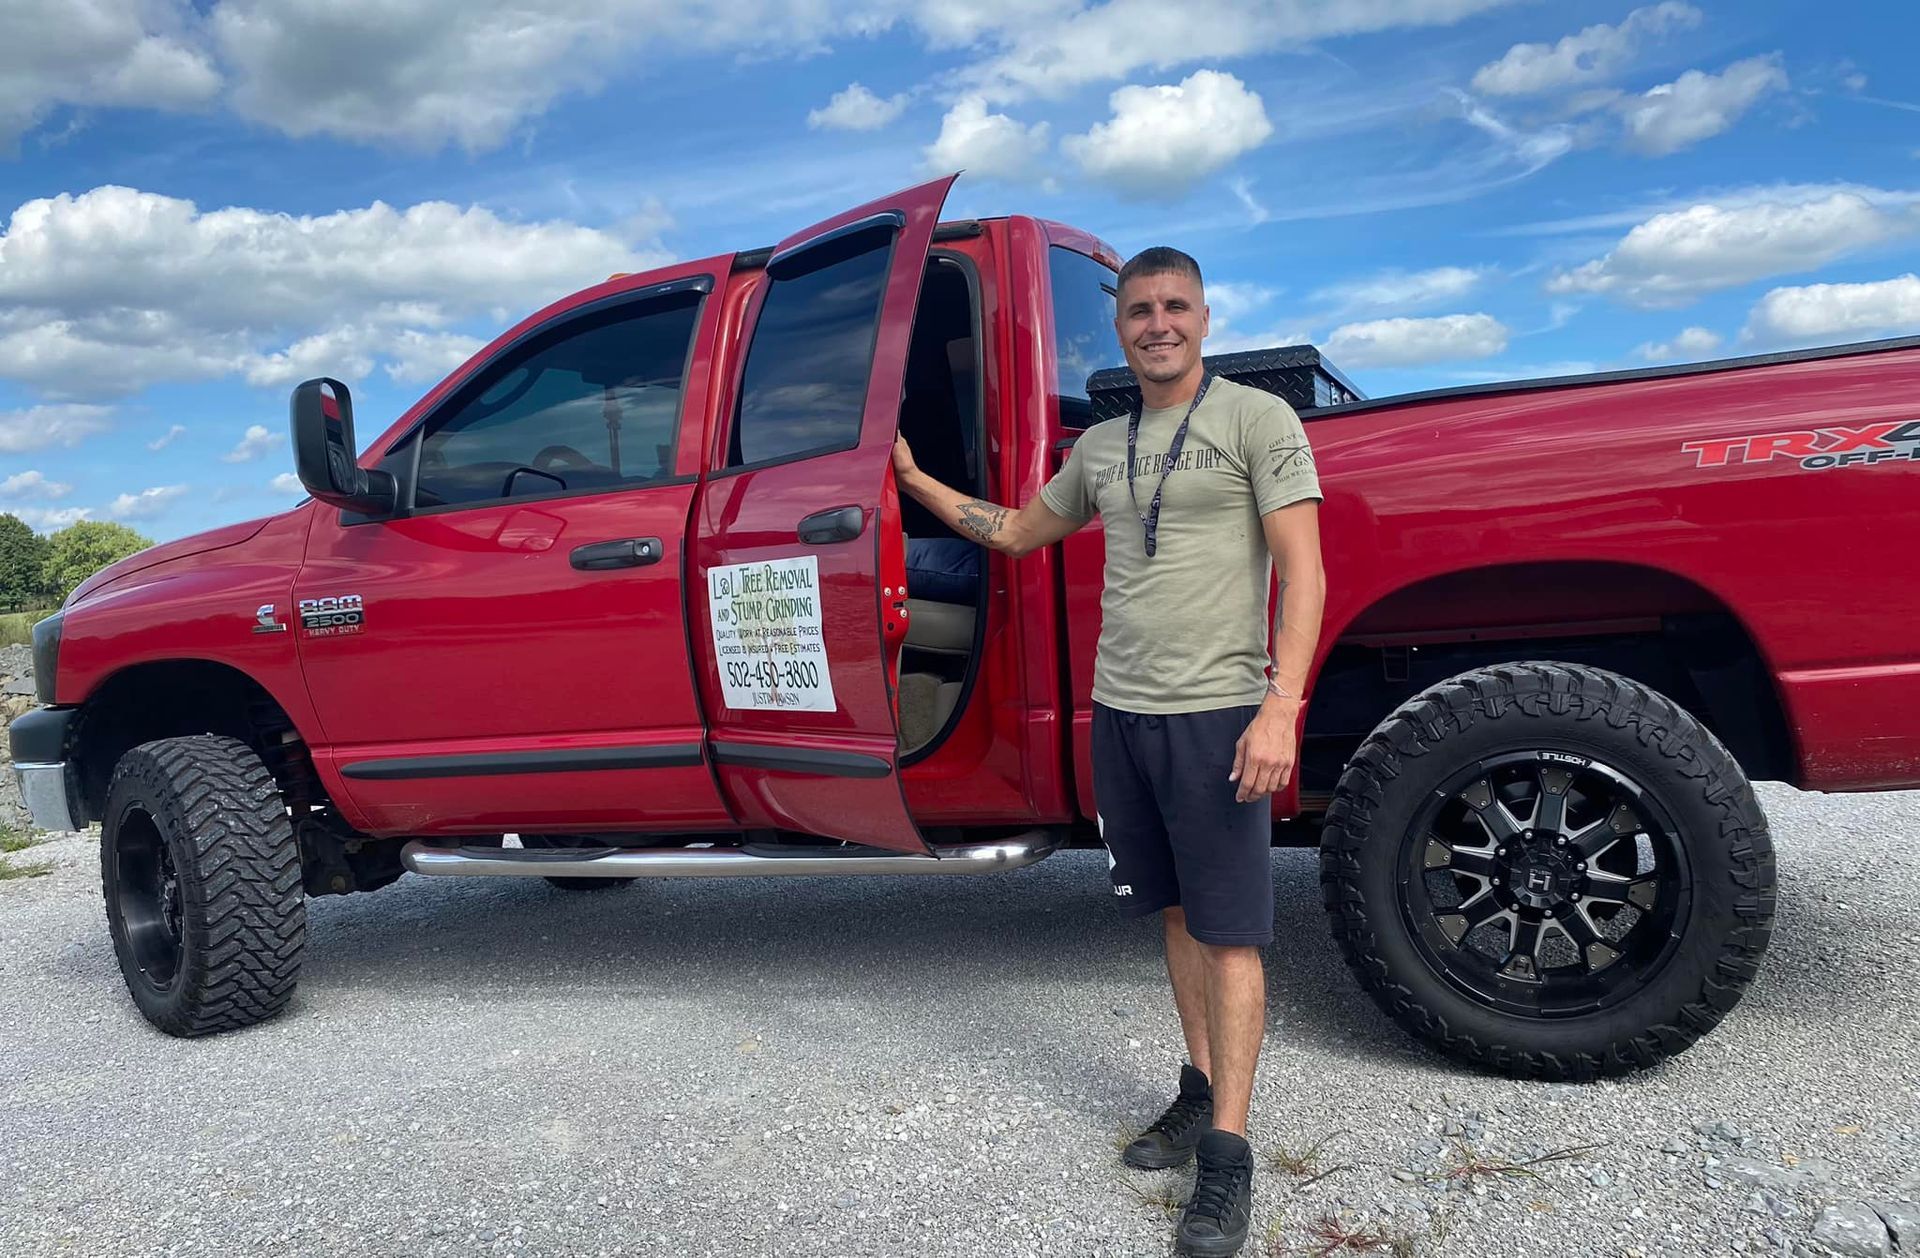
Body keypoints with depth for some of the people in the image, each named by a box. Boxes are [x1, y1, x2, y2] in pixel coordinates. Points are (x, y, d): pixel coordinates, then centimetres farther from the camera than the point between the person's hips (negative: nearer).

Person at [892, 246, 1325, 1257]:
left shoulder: (1258, 419, -3)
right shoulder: (1100, 445, 14)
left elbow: (1302, 573, -10)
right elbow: (1017, 531, 28)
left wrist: (1280, 708, -20)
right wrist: (916, 480, 24)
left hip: (1217, 716, -5)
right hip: (1120, 713, 6)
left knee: (1229, 933, -2)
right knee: (1176, 914, 14)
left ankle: (1228, 1153, 4)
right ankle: (1200, 1090, 28)